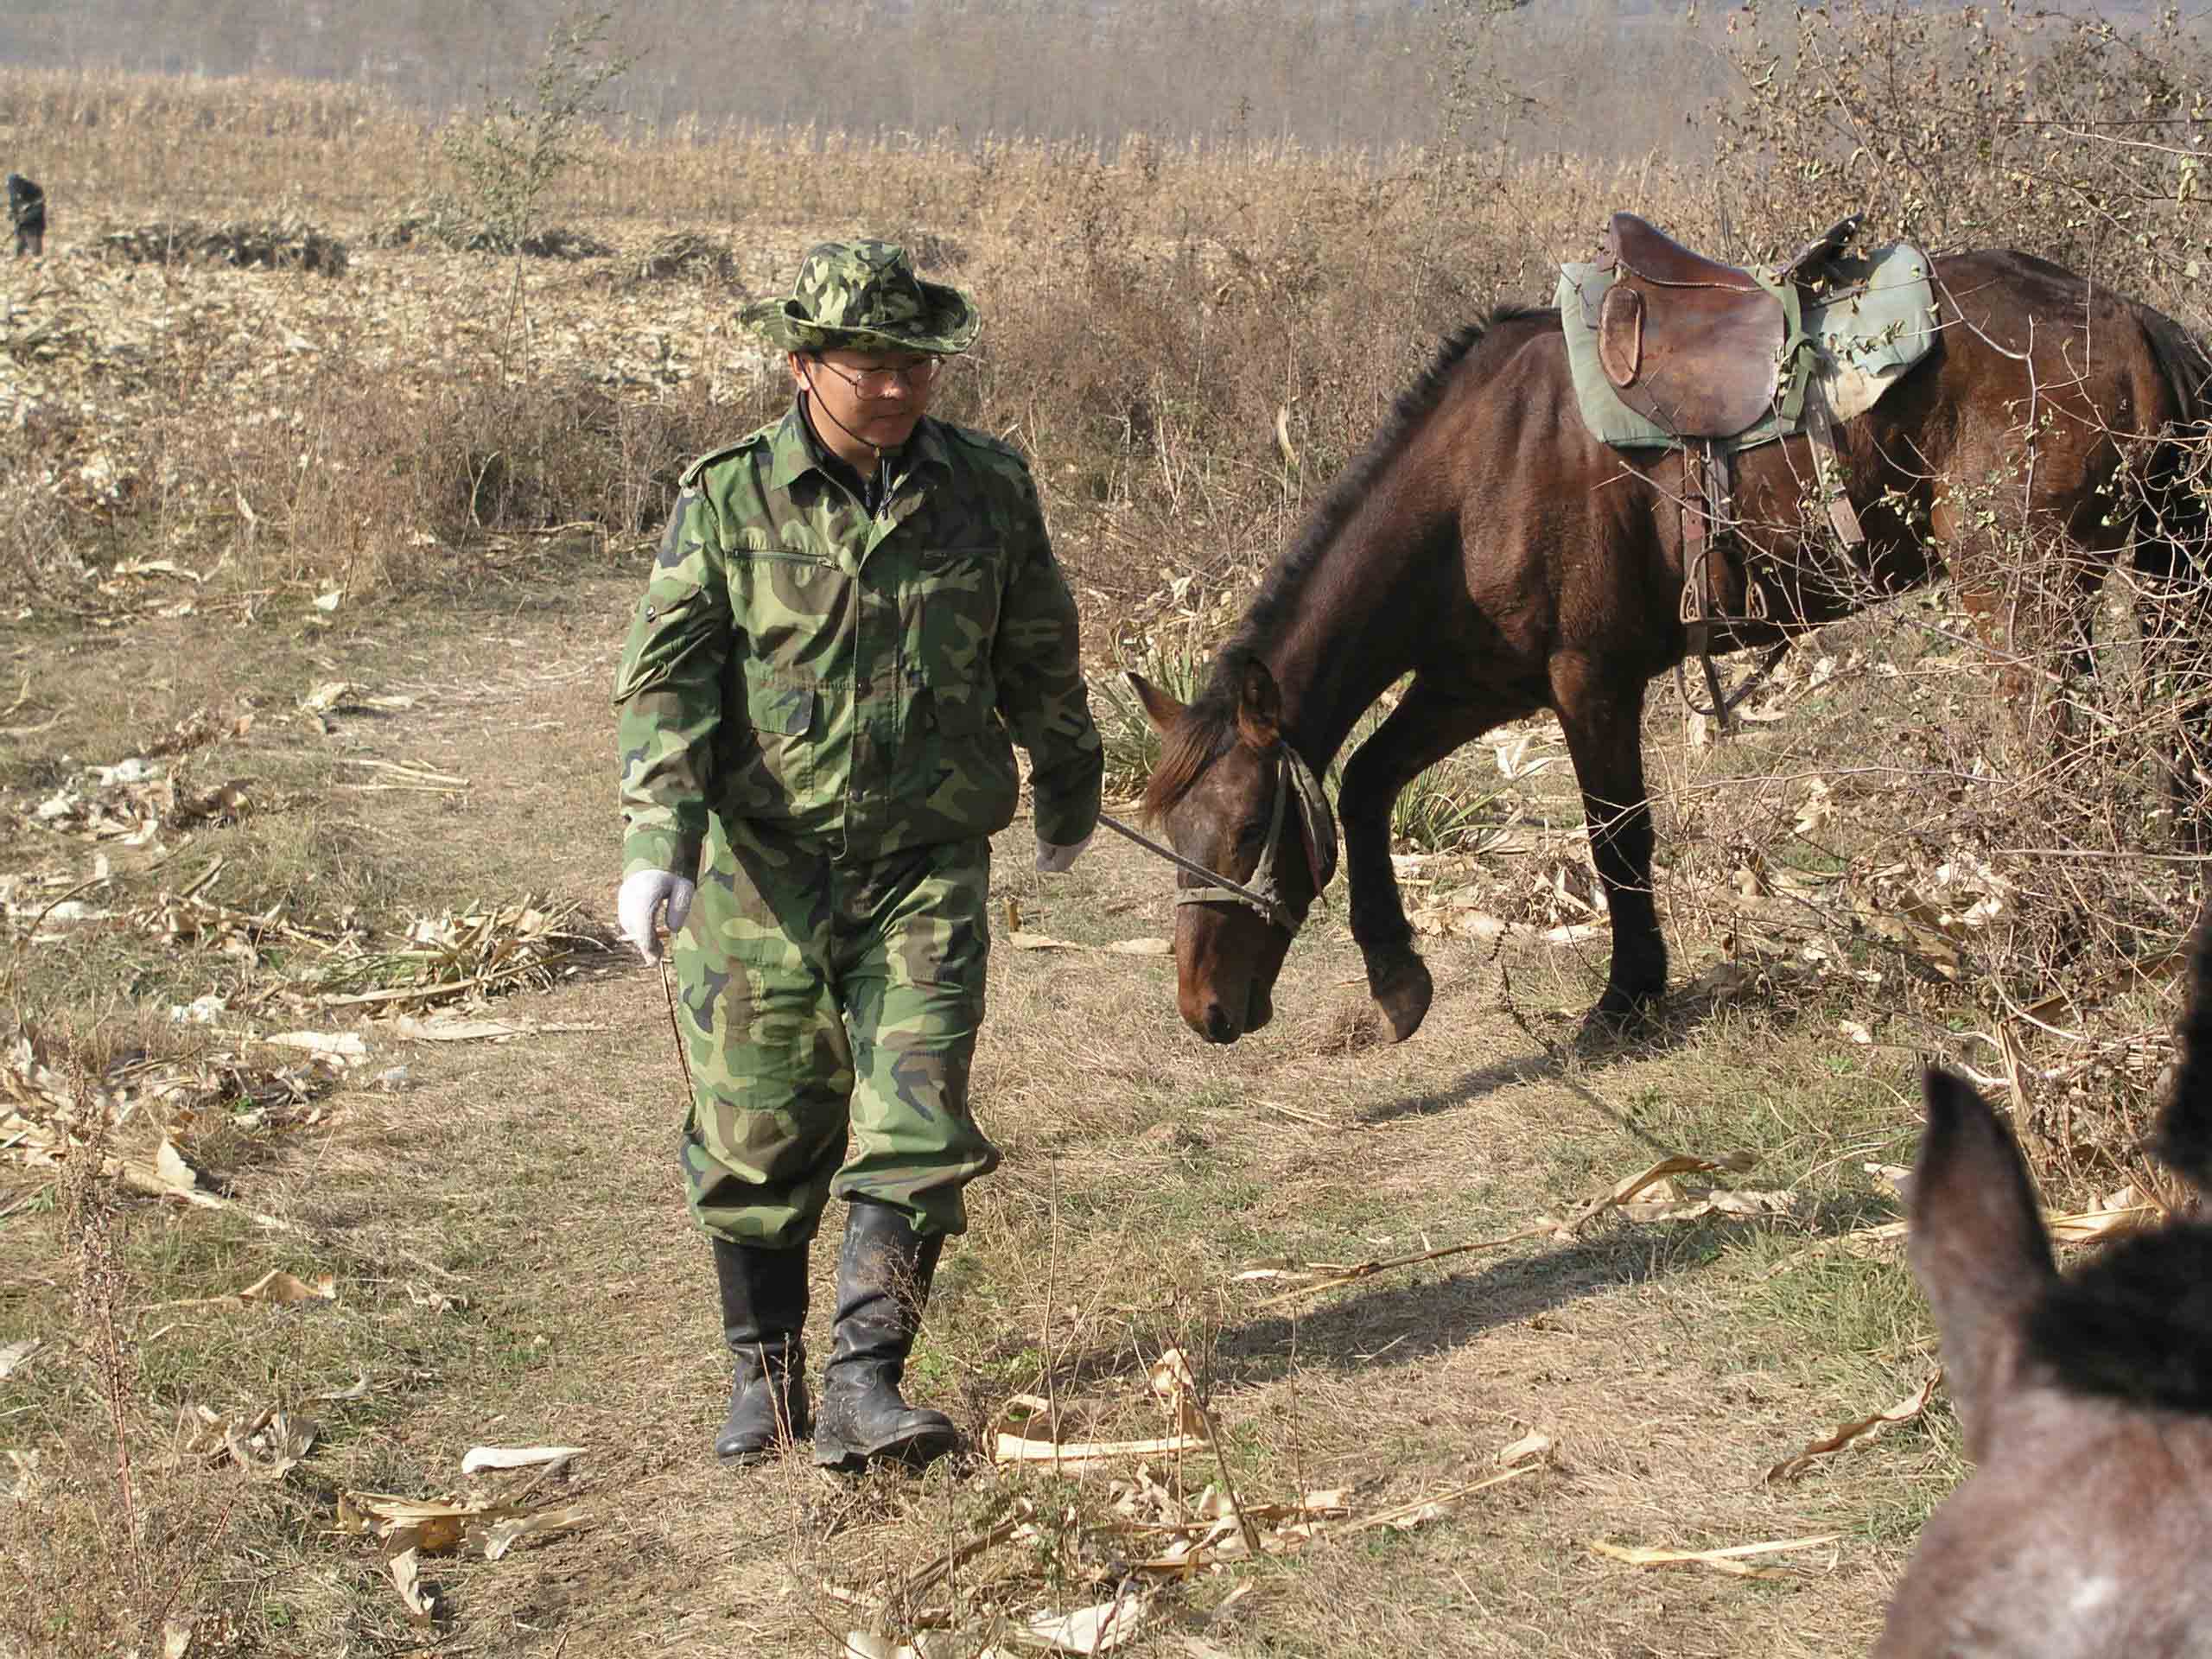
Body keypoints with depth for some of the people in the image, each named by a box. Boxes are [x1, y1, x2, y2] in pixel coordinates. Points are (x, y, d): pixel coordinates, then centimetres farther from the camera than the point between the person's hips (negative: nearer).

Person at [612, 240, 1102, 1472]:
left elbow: (1041, 663, 16)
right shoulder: (727, 498, -3)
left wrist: (1068, 797, 28)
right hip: (762, 866, 0)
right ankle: (766, 1377, 25)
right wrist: (658, 841, -18)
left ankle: (865, 1387, 0)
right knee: (757, 1137, 8)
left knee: (915, 1131, -7)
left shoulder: (988, 488, 2)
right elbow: (668, 674, -7)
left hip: (928, 867, 1)